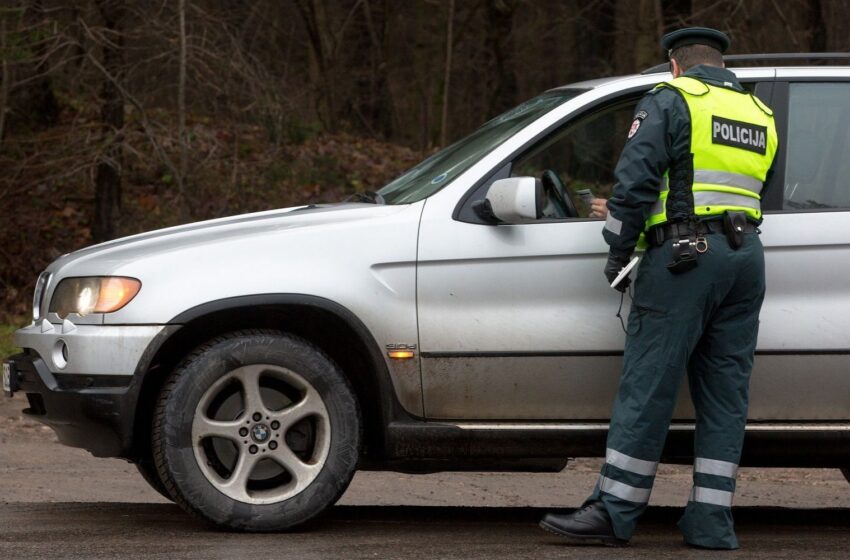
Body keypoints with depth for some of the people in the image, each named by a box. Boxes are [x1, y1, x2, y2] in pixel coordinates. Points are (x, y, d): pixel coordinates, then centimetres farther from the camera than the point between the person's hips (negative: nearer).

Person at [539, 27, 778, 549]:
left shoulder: (670, 101, 0)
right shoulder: (761, 116, 19)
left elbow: (636, 179, -9)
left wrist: (618, 249, 0)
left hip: (685, 253, -6)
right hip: (747, 257, 6)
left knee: (647, 388, -5)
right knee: (725, 393, 7)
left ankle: (614, 511, -4)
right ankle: (711, 520, 5)